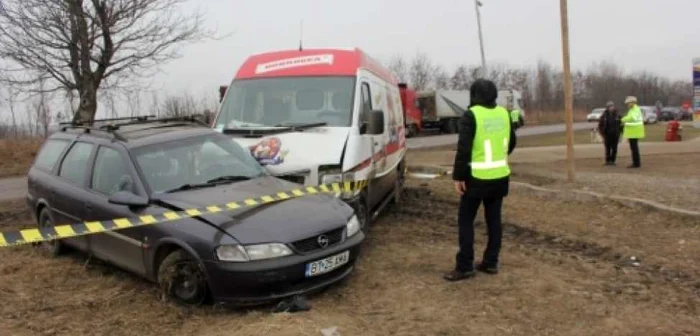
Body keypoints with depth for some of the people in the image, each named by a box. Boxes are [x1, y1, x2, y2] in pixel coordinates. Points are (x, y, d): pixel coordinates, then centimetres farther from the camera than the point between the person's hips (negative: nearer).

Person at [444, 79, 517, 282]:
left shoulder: (471, 115, -13)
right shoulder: (504, 114, 7)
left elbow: (463, 148, -17)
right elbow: (511, 142, 17)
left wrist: (458, 176, -12)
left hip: (477, 177, -6)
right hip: (500, 176, 6)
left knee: (466, 220, 2)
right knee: (494, 218, 14)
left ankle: (465, 267, 2)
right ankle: (491, 262, 20)